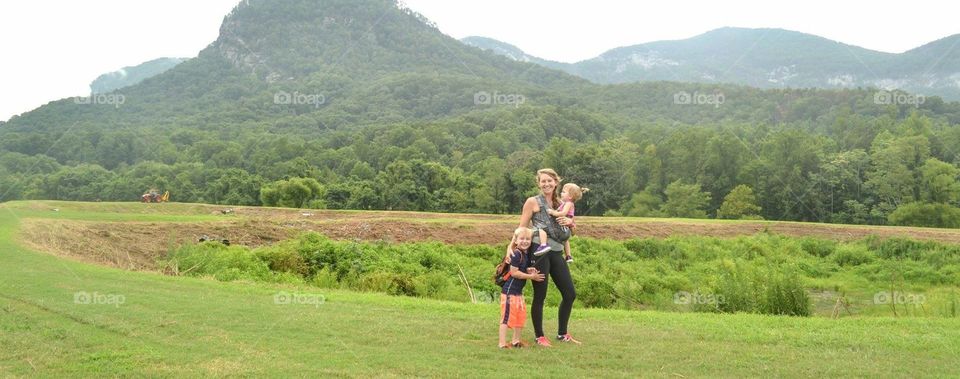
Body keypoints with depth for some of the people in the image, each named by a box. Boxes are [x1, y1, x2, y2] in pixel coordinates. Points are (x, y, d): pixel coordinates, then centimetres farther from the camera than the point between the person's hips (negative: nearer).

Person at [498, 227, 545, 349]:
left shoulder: (526, 255, 10)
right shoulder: (516, 254, -17)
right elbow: (514, 272, -19)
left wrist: (529, 271, 0)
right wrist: (531, 276, -15)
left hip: (518, 291, 10)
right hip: (510, 291, -10)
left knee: (521, 316, 17)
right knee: (507, 317, -8)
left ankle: (516, 340, 29)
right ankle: (502, 343, -6)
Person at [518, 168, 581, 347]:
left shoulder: (560, 203, 18)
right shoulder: (533, 202, 2)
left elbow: (570, 230, 25)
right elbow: (522, 229, -1)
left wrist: (569, 222, 3)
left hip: (556, 252, 6)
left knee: (570, 294, 7)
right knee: (540, 295, -1)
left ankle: (562, 334, 22)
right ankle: (539, 337, 11)